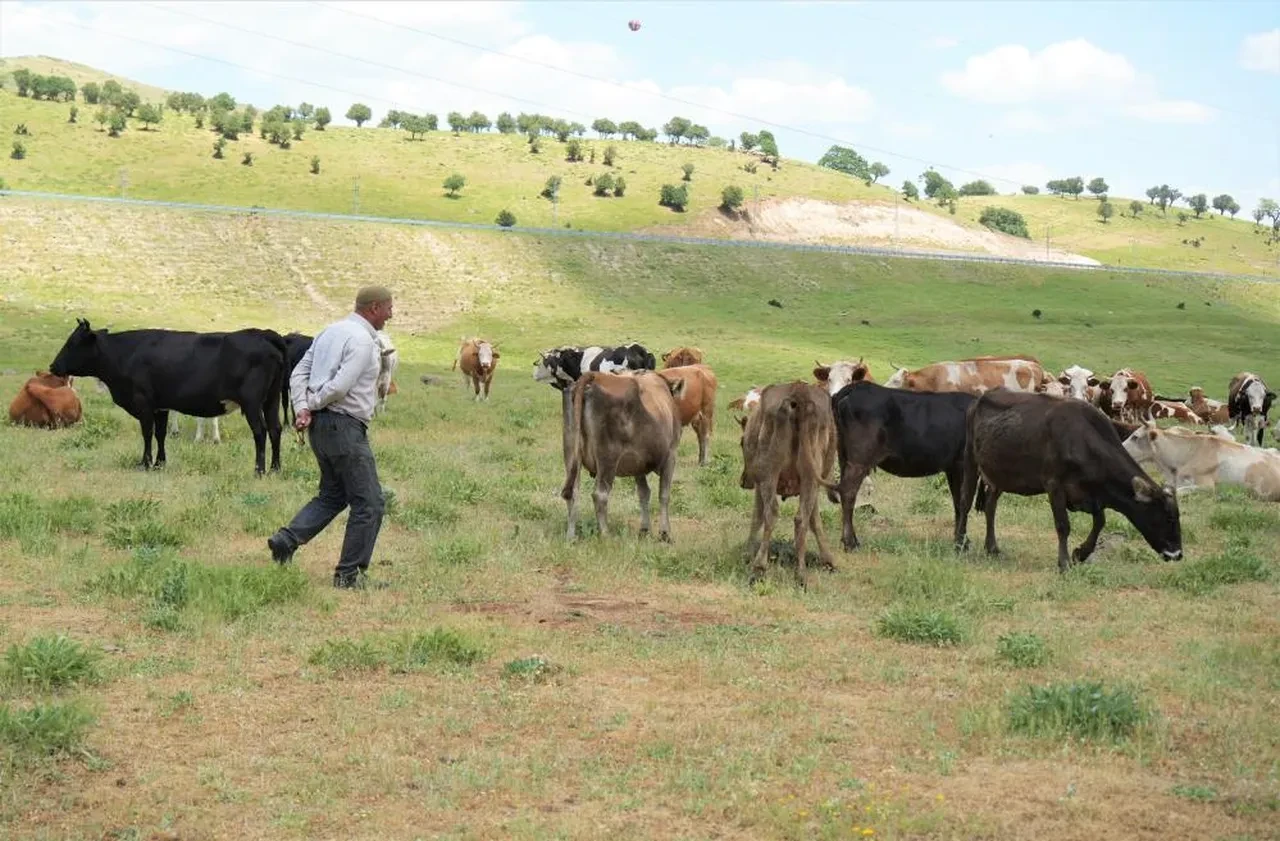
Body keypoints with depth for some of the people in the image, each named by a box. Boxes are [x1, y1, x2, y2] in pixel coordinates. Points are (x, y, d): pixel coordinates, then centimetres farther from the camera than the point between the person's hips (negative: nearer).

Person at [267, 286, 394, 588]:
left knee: (332, 495, 21)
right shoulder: (363, 341, -14)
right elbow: (339, 387, -22)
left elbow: (298, 374, 11)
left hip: (320, 424, 9)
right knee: (368, 504, -1)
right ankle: (349, 574, 2)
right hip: (345, 426, -9)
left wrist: (302, 409, 0)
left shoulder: (330, 332, 14)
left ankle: (287, 539, 6)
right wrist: (312, 405, -6)